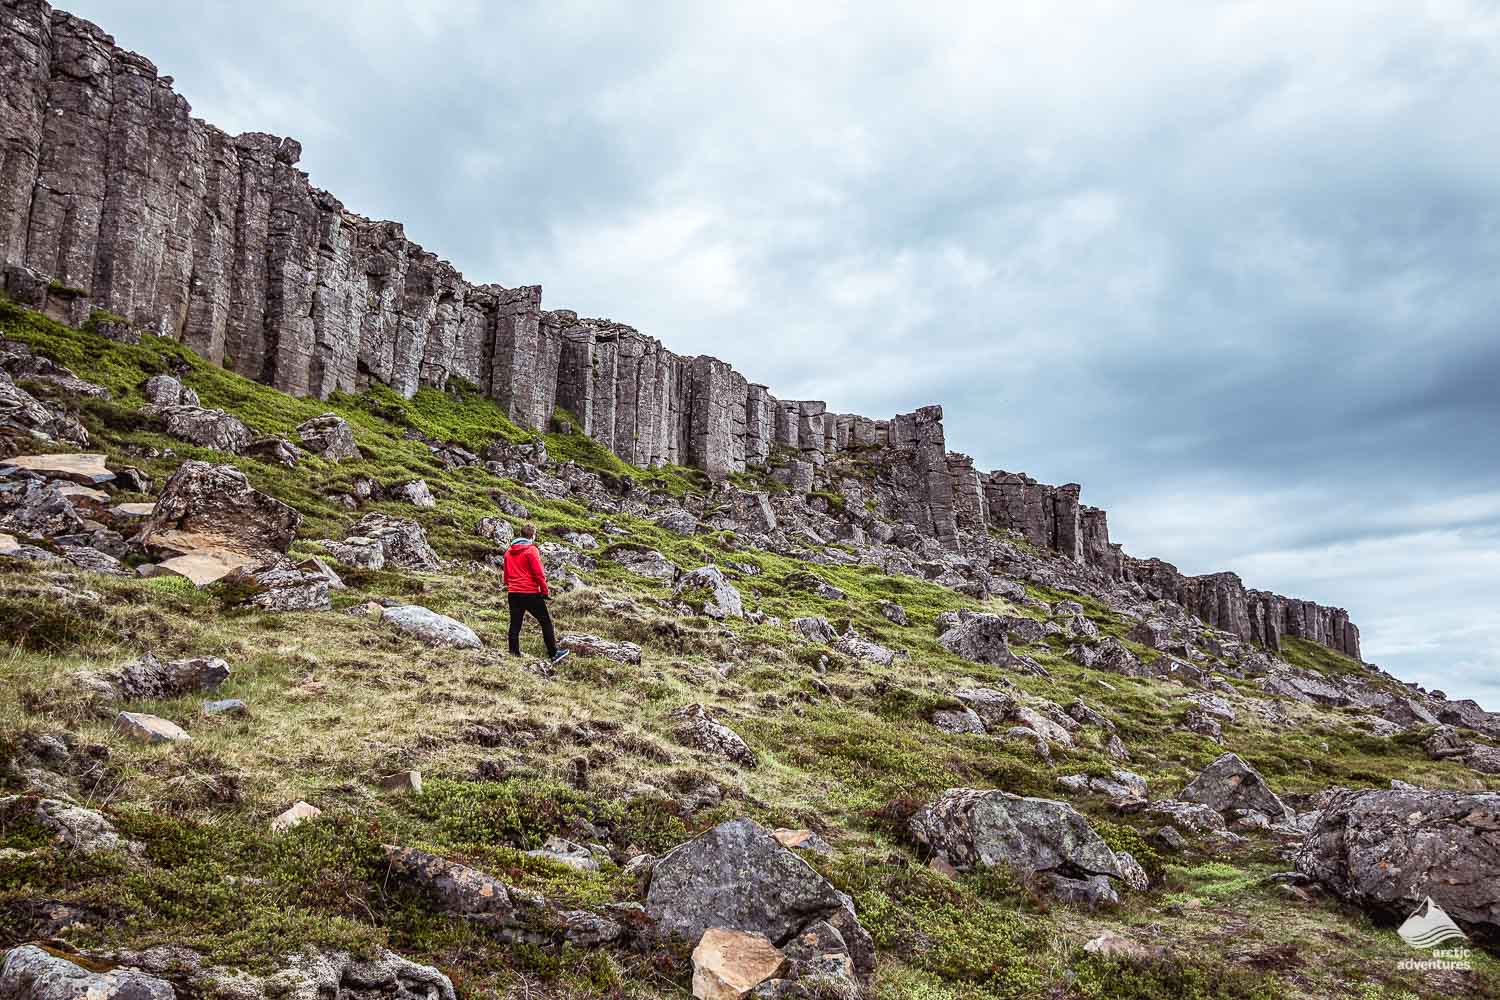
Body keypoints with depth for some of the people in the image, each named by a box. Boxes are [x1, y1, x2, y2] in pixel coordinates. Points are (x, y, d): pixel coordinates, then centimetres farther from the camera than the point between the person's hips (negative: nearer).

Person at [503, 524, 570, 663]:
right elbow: (539, 573, -13)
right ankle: (553, 654, 3)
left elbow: (507, 574, 17)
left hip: (513, 593, 6)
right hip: (530, 593, -6)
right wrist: (545, 592, -6)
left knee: (515, 625, 8)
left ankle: (514, 654, 8)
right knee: (546, 622, 3)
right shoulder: (531, 550, -9)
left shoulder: (509, 551, 11)